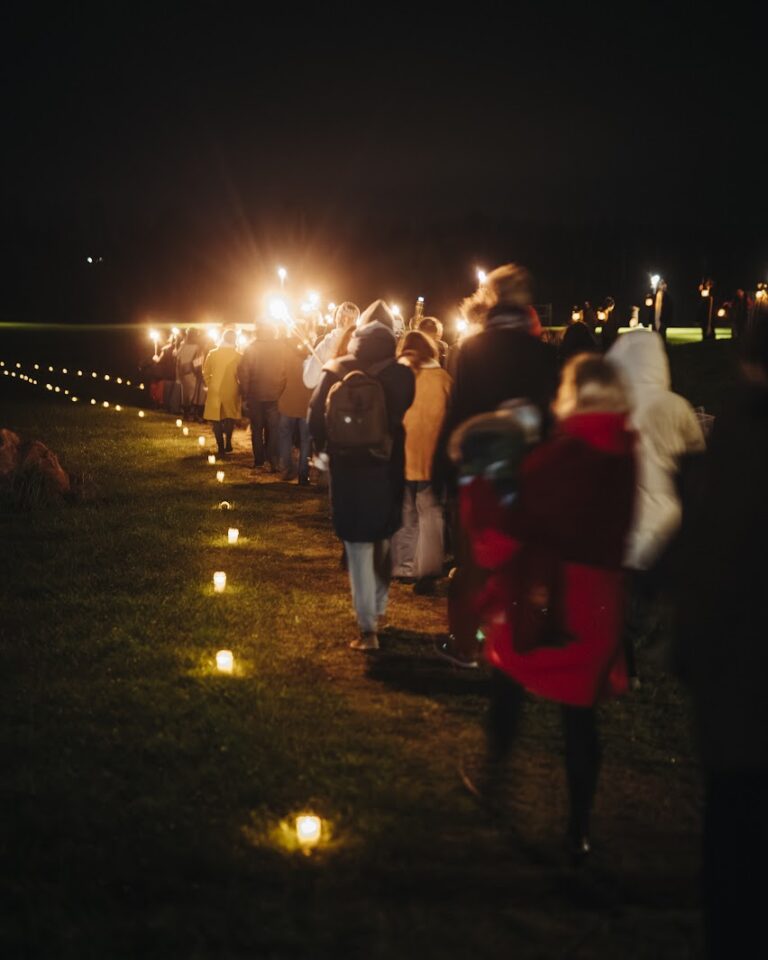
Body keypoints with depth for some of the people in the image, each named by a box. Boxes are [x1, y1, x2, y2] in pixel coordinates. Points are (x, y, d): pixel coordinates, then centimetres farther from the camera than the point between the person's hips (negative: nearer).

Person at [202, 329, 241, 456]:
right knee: (230, 417, 20)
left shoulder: (212, 354, -4)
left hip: (215, 391, 0)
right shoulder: (238, 356, -8)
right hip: (232, 391, 0)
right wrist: (239, 388, 7)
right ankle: (228, 443, 16)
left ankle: (221, 447, 2)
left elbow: (206, 373, 0)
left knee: (216, 420, 7)